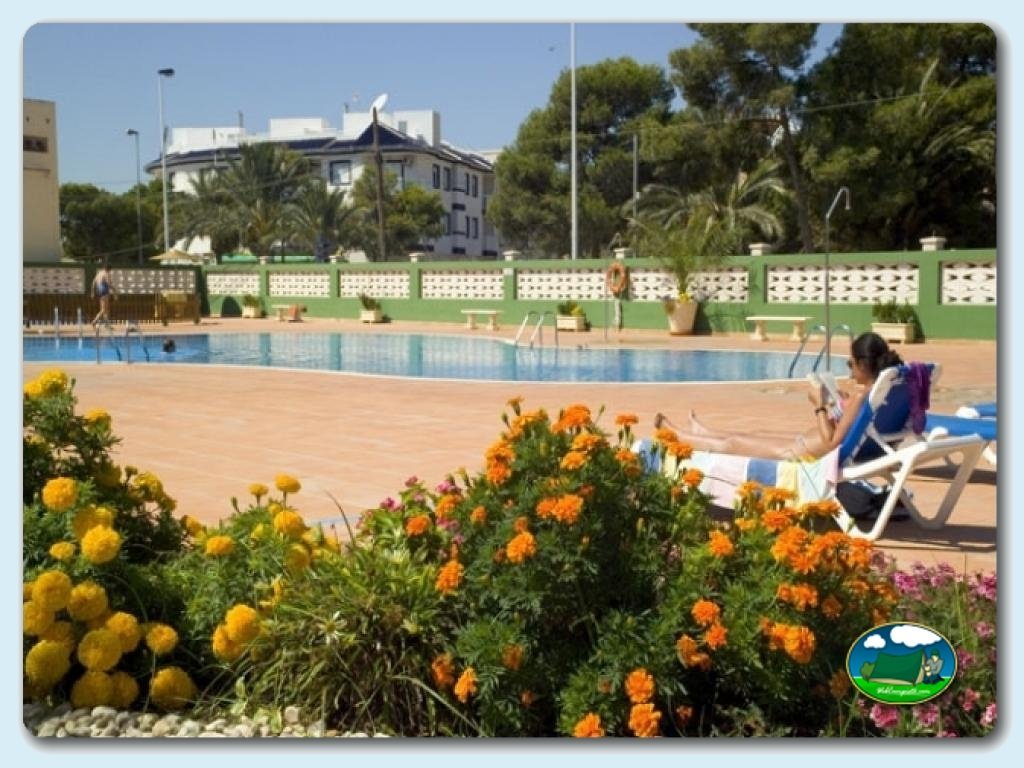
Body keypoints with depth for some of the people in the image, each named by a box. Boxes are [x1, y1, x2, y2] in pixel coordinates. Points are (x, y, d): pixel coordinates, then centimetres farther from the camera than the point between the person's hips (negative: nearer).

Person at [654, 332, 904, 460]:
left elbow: (831, 443, -28)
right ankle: (702, 431, 55)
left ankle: (676, 434, 30)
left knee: (733, 443, 10)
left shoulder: (861, 395, -29)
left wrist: (820, 405, -20)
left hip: (809, 453, -9)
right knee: (753, 436, 30)